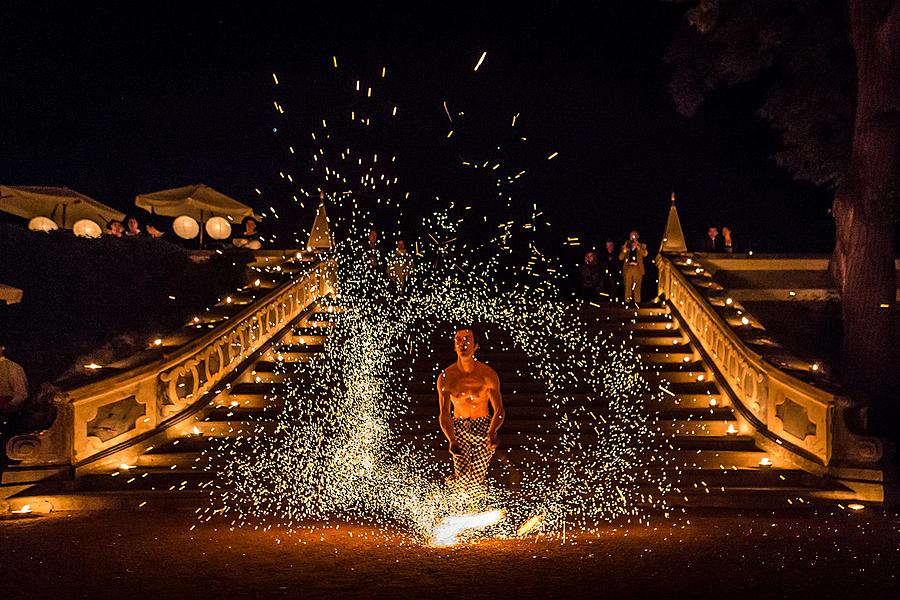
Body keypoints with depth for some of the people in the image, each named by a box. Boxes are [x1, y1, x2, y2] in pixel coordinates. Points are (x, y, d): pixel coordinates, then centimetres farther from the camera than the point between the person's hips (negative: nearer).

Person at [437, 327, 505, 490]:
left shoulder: (488, 374, -13)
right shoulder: (446, 377, -11)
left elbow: (499, 410, -9)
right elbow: (444, 414, -10)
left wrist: (492, 432, -29)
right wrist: (451, 440, -27)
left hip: (483, 428, 0)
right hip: (459, 429, 0)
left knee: (477, 482, -2)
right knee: (462, 480, -10)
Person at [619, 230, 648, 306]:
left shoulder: (642, 246, 13)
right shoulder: (626, 246, 16)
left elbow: (645, 254, -7)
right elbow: (620, 258, 8)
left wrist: (637, 246, -12)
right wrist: (624, 249, -8)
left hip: (637, 268, -1)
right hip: (628, 268, 1)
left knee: (637, 286, -5)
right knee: (627, 286, -4)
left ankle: (637, 302, -2)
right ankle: (627, 302, -1)